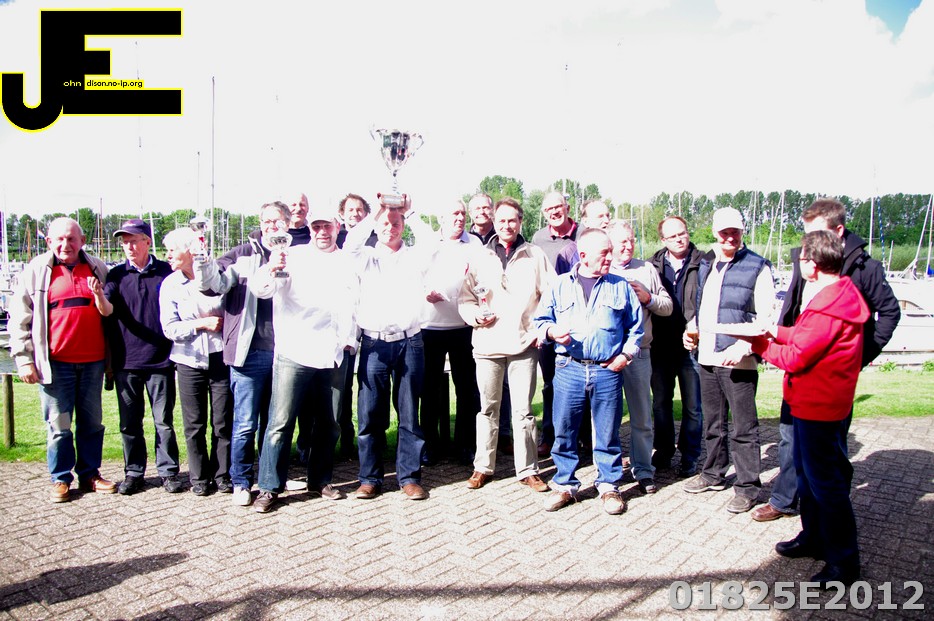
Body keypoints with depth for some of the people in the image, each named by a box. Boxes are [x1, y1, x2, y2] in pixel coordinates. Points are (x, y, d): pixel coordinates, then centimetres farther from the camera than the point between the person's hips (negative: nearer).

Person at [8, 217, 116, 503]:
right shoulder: (36, 271, 3)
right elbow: (19, 319, 4)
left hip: (92, 360, 2)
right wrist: (23, 358, -2)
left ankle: (90, 474, 22)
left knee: (92, 422, 9)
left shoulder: (98, 269, 8)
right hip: (55, 362, -2)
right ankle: (61, 479, 16)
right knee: (58, 424, 3)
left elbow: (111, 313, 16)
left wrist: (101, 297, -7)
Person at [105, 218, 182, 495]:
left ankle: (168, 470, 17)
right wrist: (98, 293, -26)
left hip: (160, 359, -2)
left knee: (164, 420, 5)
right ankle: (133, 472, 21)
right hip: (126, 360, 2)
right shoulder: (116, 275, 6)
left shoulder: (167, 272, 2)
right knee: (130, 422, 9)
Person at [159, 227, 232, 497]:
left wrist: (223, 324, -7)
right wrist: (202, 324, -11)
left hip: (220, 358, -1)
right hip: (190, 361, 1)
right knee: (194, 425, 7)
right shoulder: (169, 285, 2)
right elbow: (169, 328, -2)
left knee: (223, 422, 4)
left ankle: (222, 475, 19)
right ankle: (199, 477, 22)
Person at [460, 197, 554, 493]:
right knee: (488, 409, 10)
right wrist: (475, 315, -8)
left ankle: (528, 469, 14)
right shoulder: (481, 259, 10)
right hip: (487, 345, 2)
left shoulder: (535, 256, 6)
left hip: (524, 345, -1)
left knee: (523, 410, 3)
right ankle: (483, 466, 22)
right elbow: (464, 299, 11)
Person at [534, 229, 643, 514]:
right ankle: (565, 485, 20)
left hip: (607, 371, 0)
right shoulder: (559, 285, 8)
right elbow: (541, 320, 11)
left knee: (608, 432, 6)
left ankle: (608, 485, 22)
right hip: (568, 369, 0)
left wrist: (626, 354, 1)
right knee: (564, 431, 5)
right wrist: (551, 331, -10)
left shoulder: (621, 287, 8)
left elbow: (635, 326, 12)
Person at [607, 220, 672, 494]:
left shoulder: (647, 269, 11)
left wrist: (648, 298, -6)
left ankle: (643, 470, 19)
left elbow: (667, 307, 11)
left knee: (641, 417, 7)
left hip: (639, 353, 1)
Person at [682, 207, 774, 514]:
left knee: (743, 428, 2)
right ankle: (713, 474, 32)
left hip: (738, 361, -6)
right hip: (706, 356, 6)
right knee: (713, 423, 18)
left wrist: (742, 348, -20)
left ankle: (747, 487, 13)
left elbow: (766, 317, -11)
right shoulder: (704, 265, 12)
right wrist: (691, 330, 7)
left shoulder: (757, 267, -7)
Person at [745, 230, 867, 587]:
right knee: (809, 473, 22)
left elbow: (795, 357, -22)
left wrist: (762, 345, -7)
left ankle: (844, 563, 14)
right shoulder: (841, 293, 7)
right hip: (816, 401, 11)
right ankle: (814, 538, 37)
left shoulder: (827, 306, -26)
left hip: (818, 405, -11)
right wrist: (775, 332, 5)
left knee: (825, 482, 1)